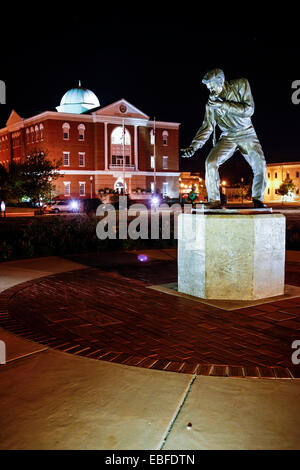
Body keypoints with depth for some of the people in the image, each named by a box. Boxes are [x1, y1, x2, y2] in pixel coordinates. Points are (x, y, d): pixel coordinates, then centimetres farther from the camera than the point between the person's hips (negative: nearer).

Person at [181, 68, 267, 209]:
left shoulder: (241, 85, -9)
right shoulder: (211, 103, -5)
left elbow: (249, 110, -18)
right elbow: (207, 127, -5)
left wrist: (223, 104, -25)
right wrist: (193, 146, -18)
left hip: (247, 134, -1)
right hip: (228, 137, 1)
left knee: (260, 164, -18)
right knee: (210, 162, -20)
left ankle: (258, 199, 0)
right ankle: (214, 200, -12)